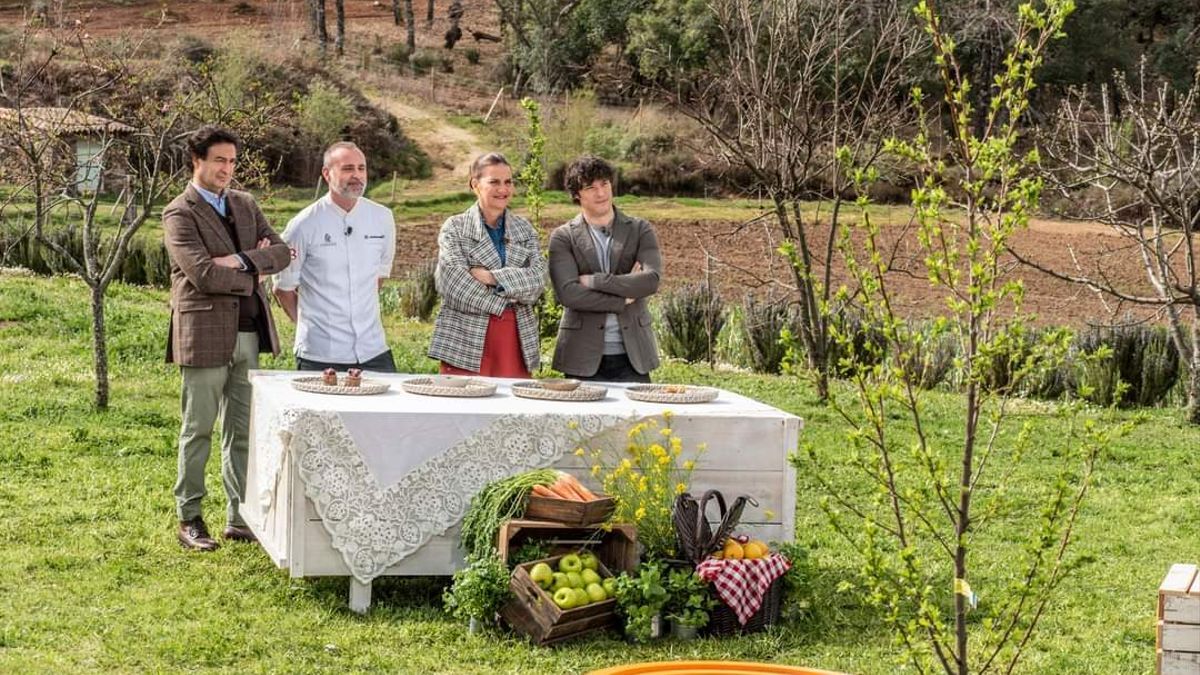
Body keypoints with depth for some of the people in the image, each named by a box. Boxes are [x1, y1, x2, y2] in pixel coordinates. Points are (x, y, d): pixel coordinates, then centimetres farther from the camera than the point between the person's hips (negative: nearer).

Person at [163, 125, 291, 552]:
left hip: (247, 334, 6)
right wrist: (253, 274, -4)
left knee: (242, 432, 9)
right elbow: (204, 274, -18)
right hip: (204, 334, -6)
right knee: (198, 431, 1)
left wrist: (240, 261, -12)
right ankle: (189, 520, 10)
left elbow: (280, 253, 6)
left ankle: (241, 519, 14)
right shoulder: (179, 214, -7)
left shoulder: (245, 204, 15)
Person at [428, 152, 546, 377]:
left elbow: (538, 279, 0)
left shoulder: (524, 229, 14)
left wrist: (493, 277, -12)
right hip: (466, 342, -3)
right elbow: (452, 283, -9)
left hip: (516, 340, 3)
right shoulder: (454, 228, 4)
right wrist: (506, 302, -8)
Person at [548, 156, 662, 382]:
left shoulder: (640, 230, 7)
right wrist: (624, 299, -9)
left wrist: (593, 280, -10)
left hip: (632, 356, 1)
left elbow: (652, 281, -8)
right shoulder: (563, 237, 3)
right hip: (583, 358, -1)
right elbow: (567, 293, -10)